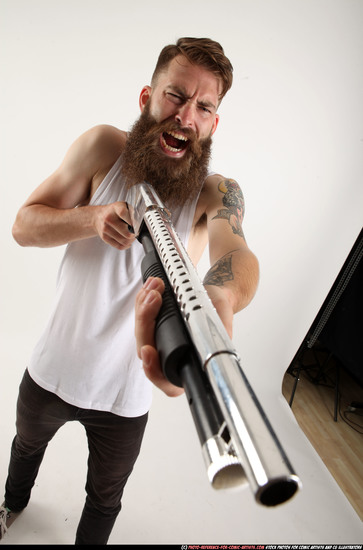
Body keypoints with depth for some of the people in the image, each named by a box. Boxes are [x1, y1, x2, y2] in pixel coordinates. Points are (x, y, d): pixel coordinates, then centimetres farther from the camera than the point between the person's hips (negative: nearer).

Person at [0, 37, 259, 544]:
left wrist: (219, 300, -60)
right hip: (51, 370, 3)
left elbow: (236, 252, -36)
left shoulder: (217, 193, -15)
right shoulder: (103, 147, -12)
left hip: (124, 396, -2)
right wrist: (94, 218, -31)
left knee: (105, 501, 23)